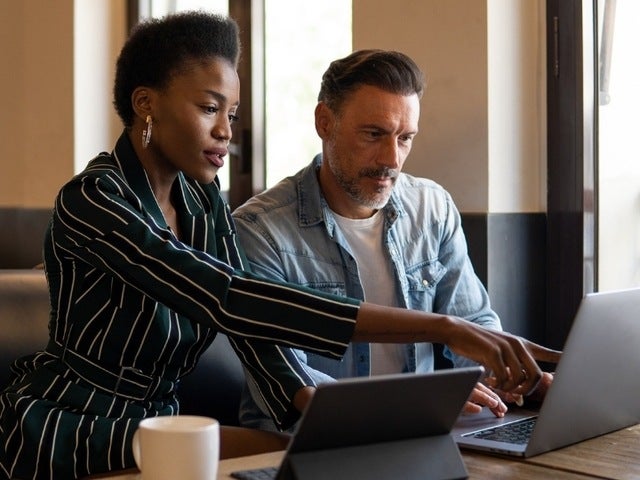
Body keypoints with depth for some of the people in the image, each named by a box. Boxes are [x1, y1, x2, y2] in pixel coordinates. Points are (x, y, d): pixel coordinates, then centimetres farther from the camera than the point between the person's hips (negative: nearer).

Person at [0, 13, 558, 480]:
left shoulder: (202, 198, 2)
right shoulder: (92, 202, -24)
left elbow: (243, 314, -5)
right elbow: (229, 300, -36)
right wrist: (444, 328, -40)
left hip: (151, 423, 7)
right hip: (60, 432, -6)